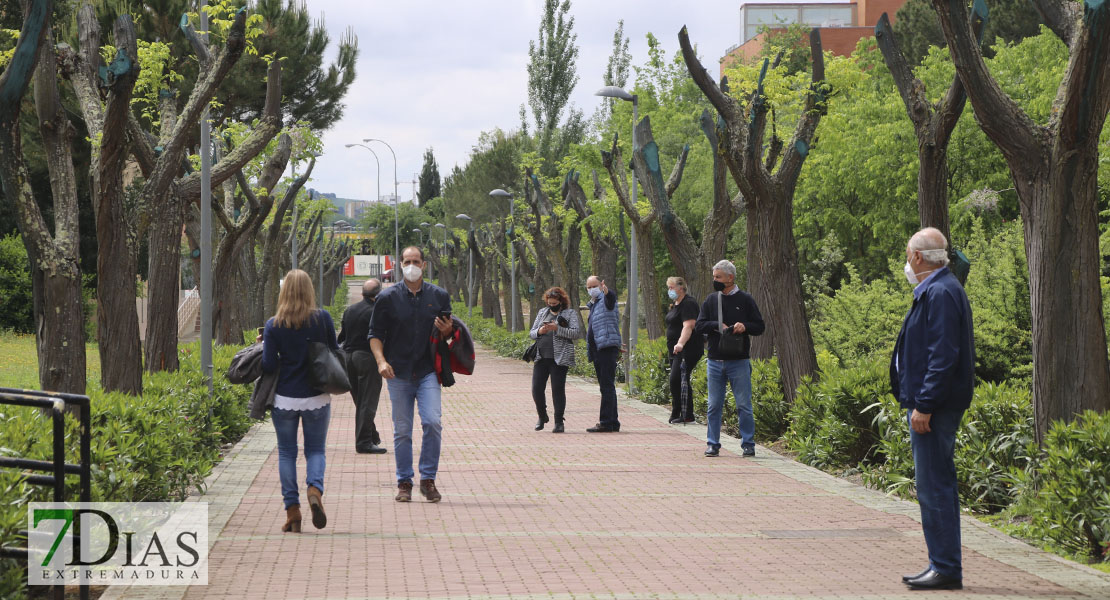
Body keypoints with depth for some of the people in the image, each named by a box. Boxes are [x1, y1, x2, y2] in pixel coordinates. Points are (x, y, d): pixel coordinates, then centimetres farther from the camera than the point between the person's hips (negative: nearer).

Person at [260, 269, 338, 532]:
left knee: (286, 453, 12)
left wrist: (265, 345, 9)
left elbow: (268, 365, -9)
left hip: (285, 398, 0)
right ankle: (315, 489, -15)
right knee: (315, 450, 13)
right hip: (317, 397, 0)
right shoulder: (322, 318, -7)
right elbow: (334, 353, 2)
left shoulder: (273, 325, -8)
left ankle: (292, 510, 7)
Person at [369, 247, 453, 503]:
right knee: (402, 431, 3)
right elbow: (375, 334, 5)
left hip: (428, 372, 0)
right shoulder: (388, 297, 3)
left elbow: (447, 332, 18)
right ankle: (404, 482, 14)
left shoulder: (439, 296, 7)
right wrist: (381, 360, -11)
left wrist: (447, 331, -6)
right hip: (398, 374, 0)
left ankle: (428, 479, -1)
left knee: (432, 422, -15)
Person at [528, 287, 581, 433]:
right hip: (541, 357, 4)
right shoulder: (542, 312, 17)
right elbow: (531, 333, 17)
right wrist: (539, 331, -6)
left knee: (558, 389, -5)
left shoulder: (570, 313, 4)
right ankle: (542, 416, 22)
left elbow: (575, 333, -9)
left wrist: (557, 328, -18)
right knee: (537, 388, 0)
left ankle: (559, 422, 3)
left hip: (559, 359, -4)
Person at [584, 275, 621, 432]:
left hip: (608, 347, -10)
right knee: (605, 387, 11)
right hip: (597, 350, 10)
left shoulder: (606, 299, -3)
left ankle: (606, 422, -16)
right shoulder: (593, 305, 25)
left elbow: (611, 297, -29)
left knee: (607, 386, -13)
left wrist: (607, 292, -50)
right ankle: (613, 422, 15)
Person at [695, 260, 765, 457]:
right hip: (715, 361, 3)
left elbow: (759, 327, 3)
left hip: (739, 362, -3)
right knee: (714, 406, 6)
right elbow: (699, 326, 4)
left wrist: (744, 326, -17)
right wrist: (717, 325, -14)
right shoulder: (711, 300, 9)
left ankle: (748, 444, 8)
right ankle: (713, 444, 13)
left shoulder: (745, 300, 2)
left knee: (744, 405, 1)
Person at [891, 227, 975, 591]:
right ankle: (943, 565, 20)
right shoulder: (935, 290, 16)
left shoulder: (940, 293, -16)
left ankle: (946, 569, -3)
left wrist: (924, 405, -23)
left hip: (934, 408, -11)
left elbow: (943, 356, -22)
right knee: (937, 486, 14)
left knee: (934, 486, -7)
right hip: (929, 404, 11)